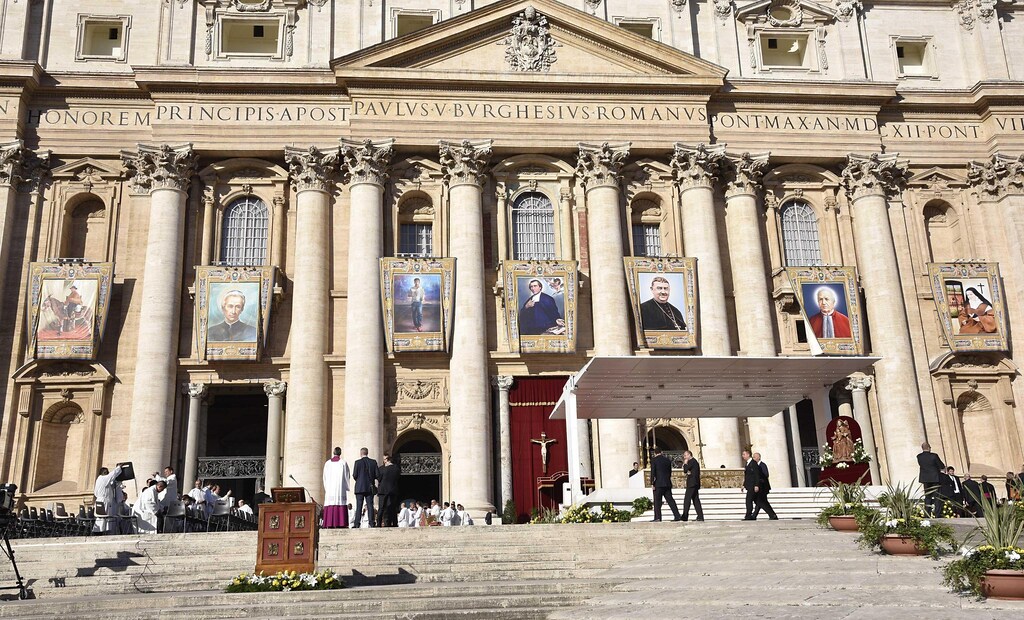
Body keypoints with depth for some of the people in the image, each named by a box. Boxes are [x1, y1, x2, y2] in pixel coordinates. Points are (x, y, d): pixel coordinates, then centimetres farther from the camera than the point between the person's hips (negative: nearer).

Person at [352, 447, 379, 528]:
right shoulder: (373, 462, 2)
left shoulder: (358, 462, -5)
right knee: (370, 505, 4)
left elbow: (354, 475, -6)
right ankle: (371, 523, -2)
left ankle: (357, 524, -3)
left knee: (359, 506, 0)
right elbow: (377, 475, 0)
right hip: (370, 487, 2)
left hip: (360, 487, -2)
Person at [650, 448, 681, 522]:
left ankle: (657, 517, -5)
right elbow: (670, 472, 15)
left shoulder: (654, 460, -4)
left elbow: (653, 472, -11)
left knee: (657, 501, 0)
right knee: (670, 500, 8)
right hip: (668, 484, 5)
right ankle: (677, 516, 4)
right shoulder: (667, 460, 11)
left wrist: (652, 483, -9)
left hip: (658, 484, -5)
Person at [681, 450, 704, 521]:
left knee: (687, 499, -10)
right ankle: (700, 516, 6)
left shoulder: (691, 461, -9)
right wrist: (687, 473, 4)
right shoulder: (694, 461, 22)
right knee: (696, 500, 9)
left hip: (692, 483, -10)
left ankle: (685, 516, -13)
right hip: (695, 483, 10)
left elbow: (685, 470, -15)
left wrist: (685, 463, -2)